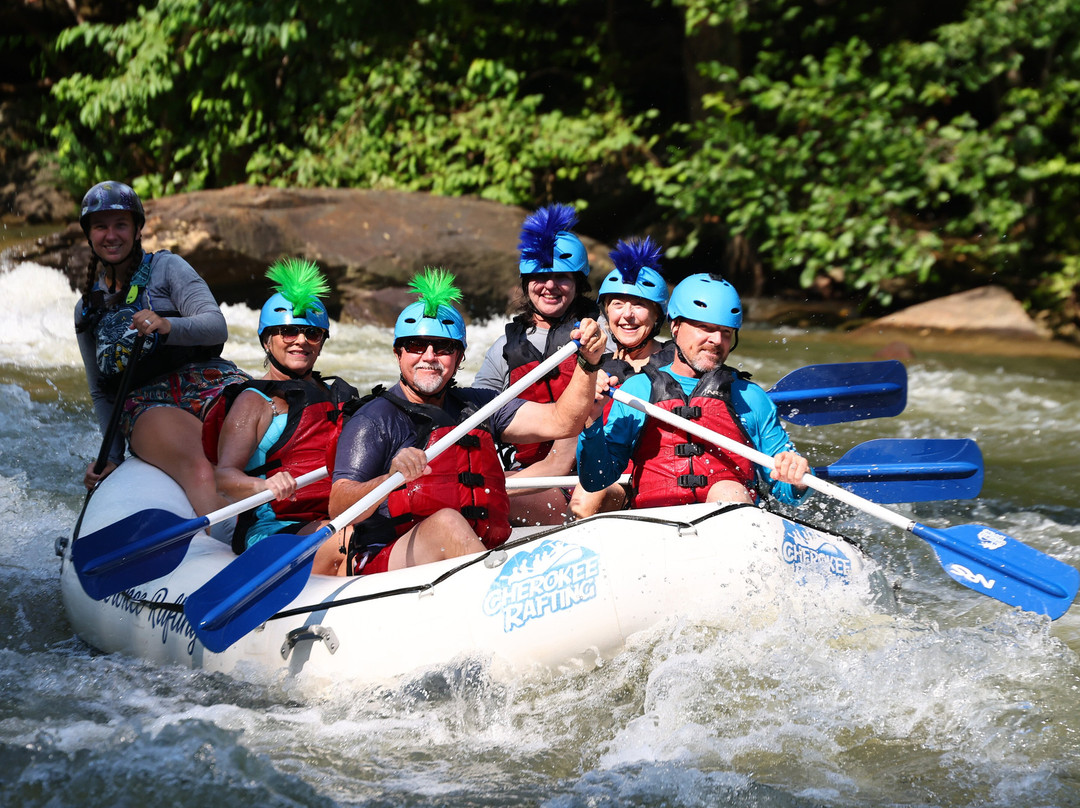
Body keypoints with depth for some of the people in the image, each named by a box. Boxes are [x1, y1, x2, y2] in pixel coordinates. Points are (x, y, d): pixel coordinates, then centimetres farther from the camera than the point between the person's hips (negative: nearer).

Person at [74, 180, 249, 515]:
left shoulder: (166, 268, 12)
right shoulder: (87, 310, 24)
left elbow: (216, 327, -3)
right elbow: (101, 393, 26)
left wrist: (168, 327, -24)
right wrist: (111, 457, 11)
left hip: (207, 384, -1)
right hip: (145, 406, 1)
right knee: (199, 470, -36)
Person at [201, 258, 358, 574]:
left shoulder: (339, 395, 24)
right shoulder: (255, 402, 6)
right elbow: (224, 475, -8)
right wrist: (264, 486, -30)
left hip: (339, 521, 5)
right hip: (272, 532, -5)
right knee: (344, 539, -36)